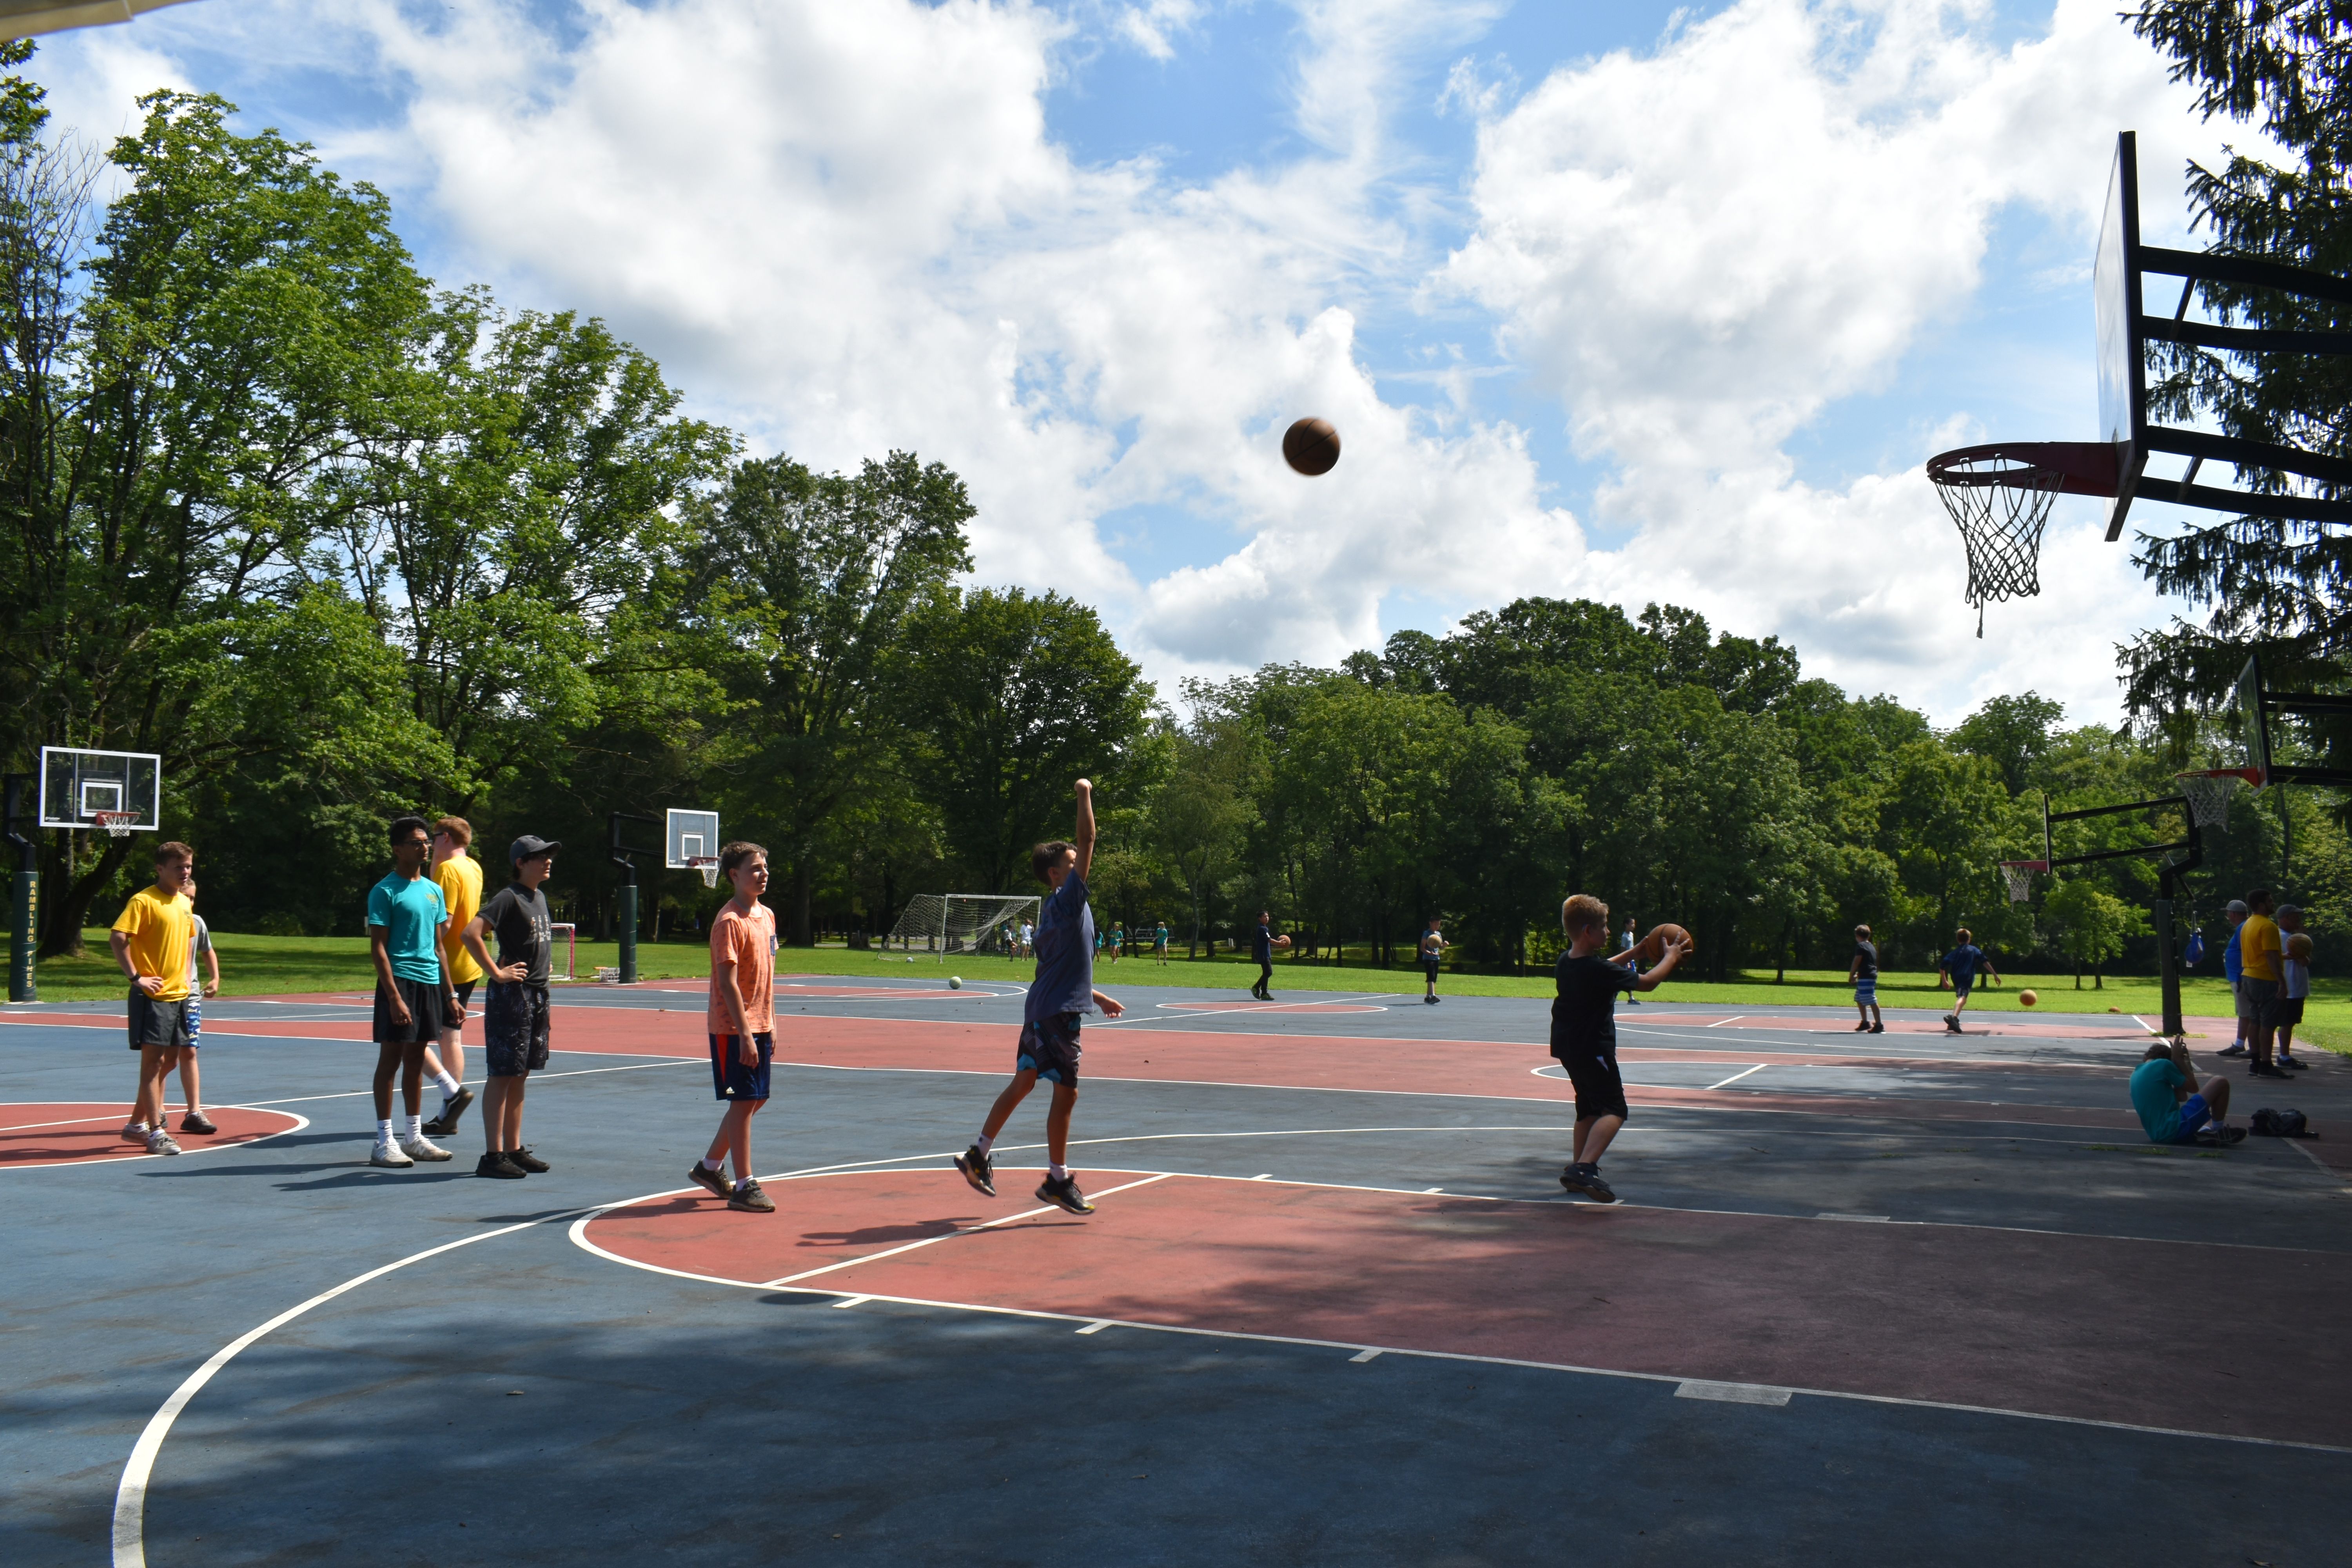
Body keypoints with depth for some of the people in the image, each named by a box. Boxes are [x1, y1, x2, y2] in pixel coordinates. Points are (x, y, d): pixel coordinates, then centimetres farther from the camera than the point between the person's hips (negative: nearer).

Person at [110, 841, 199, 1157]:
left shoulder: (184, 903, 12)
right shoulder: (144, 901, -12)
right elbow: (117, 938, -22)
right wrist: (135, 977, -22)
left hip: (179, 995, 8)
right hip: (153, 995, -8)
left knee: (169, 1061, 13)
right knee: (153, 1060, -7)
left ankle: (137, 1124, 26)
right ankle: (156, 1133, -4)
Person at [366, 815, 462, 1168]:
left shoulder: (434, 890, 14)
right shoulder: (385, 892, -7)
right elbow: (378, 949, -11)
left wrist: (450, 996, 14)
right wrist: (394, 997, -19)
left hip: (430, 983, 6)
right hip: (399, 981, -6)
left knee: (416, 1059, 11)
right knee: (390, 1060, -2)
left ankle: (414, 1137, 18)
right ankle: (383, 1142, 4)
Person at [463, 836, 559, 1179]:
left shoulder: (540, 897, 14)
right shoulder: (509, 898, -13)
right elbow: (470, 934, -25)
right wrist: (496, 972, -20)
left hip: (537, 994, 9)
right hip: (510, 996, -9)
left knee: (520, 1076, 13)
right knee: (502, 1075, -5)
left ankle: (514, 1149, 19)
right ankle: (492, 1155, -1)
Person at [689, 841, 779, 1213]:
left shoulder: (767, 915, 11)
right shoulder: (729, 922, -15)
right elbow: (728, 982, -19)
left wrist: (771, 1024, 15)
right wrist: (745, 1034, -22)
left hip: (760, 1026, 9)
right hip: (734, 1028, -9)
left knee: (757, 1098, 14)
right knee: (743, 1102, -4)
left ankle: (709, 1166, 29)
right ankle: (744, 1186, 4)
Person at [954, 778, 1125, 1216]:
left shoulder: (1055, 908, 14)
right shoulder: (1067, 898, -13)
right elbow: (1087, 840, -19)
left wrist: (1097, 997, 27)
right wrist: (1085, 795, -12)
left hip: (1042, 1007, 10)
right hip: (1057, 1012, -10)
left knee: (1024, 1082, 15)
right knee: (1066, 1092, -2)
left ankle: (978, 1155, 21)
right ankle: (1058, 1181, 6)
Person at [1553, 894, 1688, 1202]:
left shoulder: (1566, 963, 4)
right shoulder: (1598, 970, -22)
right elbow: (1647, 982, -11)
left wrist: (1636, 951, 26)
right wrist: (1671, 957, 5)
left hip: (1569, 1047, 9)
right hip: (1593, 1049, -9)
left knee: (1589, 1109, 22)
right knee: (1613, 1110, -11)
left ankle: (1578, 1168, 29)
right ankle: (1584, 1168, -29)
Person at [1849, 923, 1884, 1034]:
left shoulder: (1861, 946, -10)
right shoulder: (1872, 946, 17)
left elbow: (1856, 962, -13)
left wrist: (1851, 975, -3)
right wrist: (1858, 974, 20)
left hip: (1866, 978, -10)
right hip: (1870, 976, 10)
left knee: (1872, 1002, -9)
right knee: (1859, 1000, 18)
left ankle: (1879, 1025, -10)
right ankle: (1865, 1023, 22)